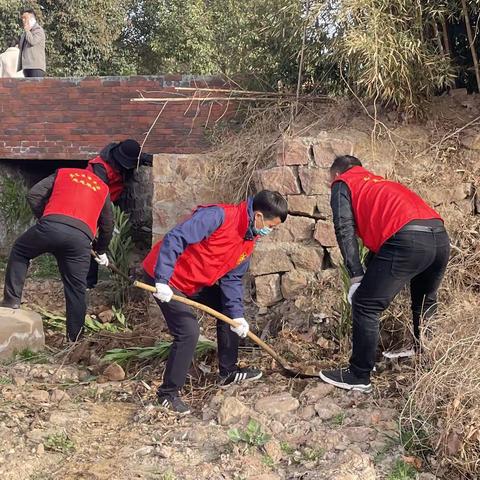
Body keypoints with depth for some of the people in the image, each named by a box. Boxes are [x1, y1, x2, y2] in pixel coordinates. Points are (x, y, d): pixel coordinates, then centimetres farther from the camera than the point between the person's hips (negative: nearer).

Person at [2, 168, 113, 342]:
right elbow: (107, 226, 33)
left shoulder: (63, 172, 27)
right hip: (82, 236, 1)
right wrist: (101, 251, 47)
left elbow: (33, 195, 15)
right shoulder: (103, 188, 30)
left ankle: (11, 302, 17)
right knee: (76, 289, 11)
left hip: (51, 225, -1)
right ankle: (74, 338, 13)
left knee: (19, 253, 25)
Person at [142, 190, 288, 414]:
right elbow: (175, 238, -32)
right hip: (165, 279, -9)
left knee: (229, 310, 14)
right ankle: (168, 393, 0)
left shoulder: (248, 240, 1)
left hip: (196, 282, 10)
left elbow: (232, 279, 6)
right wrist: (162, 281, -35)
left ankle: (228, 371, 31)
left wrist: (237, 314, -5)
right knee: (189, 332, -18)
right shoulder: (218, 216, -27)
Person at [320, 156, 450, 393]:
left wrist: (356, 277, -1)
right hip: (440, 235, 8)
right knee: (425, 304, 29)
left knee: (365, 307, 3)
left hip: (406, 239, -8)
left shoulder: (342, 184, 16)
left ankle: (359, 376, 10)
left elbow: (345, 230, 1)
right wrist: (371, 279, 39)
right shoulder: (381, 182, 37)